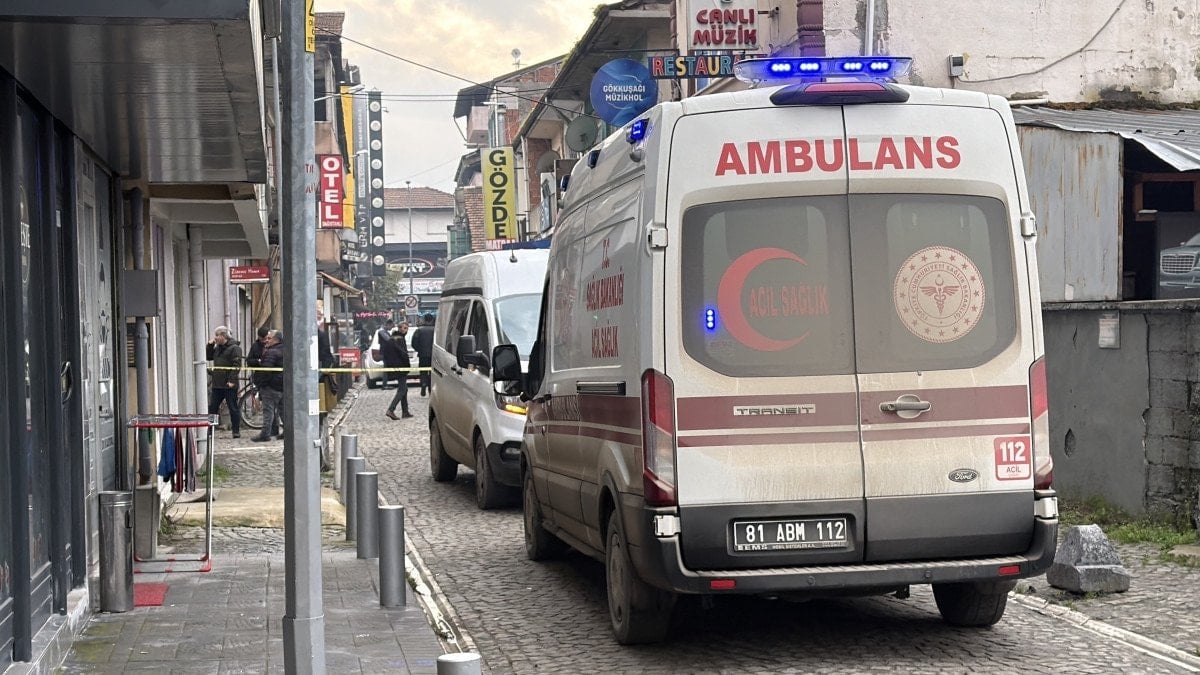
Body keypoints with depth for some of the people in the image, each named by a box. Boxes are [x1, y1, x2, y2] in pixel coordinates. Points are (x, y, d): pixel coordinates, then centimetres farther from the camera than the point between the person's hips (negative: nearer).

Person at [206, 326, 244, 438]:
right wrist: (210, 345, 7)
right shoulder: (217, 348, 15)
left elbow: (237, 365, -15)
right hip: (217, 384, 8)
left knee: (233, 408, 0)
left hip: (229, 385, -8)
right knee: (212, 408, 6)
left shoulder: (234, 348, -9)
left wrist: (232, 380, -21)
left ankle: (236, 431, 6)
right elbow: (208, 357, 21)